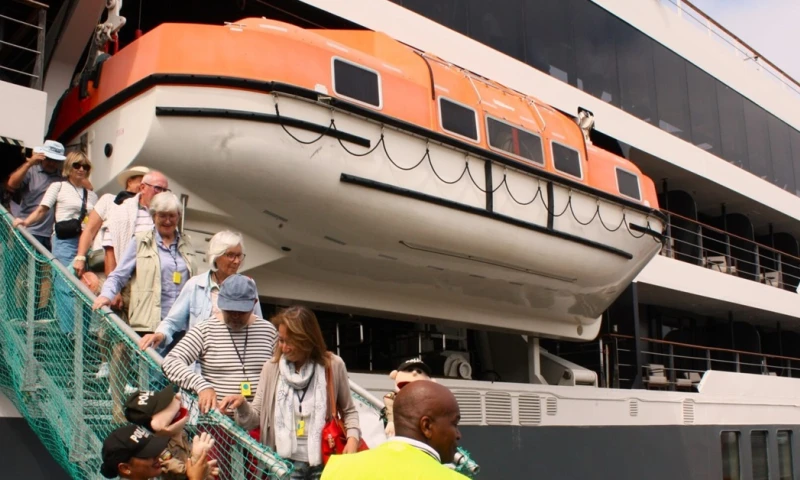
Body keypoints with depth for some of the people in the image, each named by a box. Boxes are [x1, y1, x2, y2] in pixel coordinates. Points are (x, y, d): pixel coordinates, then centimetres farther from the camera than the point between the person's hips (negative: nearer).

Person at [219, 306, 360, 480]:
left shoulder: (333, 365, -3)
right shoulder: (271, 368, 1)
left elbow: (348, 410, 10)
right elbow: (257, 417, 3)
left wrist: (352, 437, -7)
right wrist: (242, 405, -17)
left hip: (323, 463, -1)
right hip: (284, 463, 1)